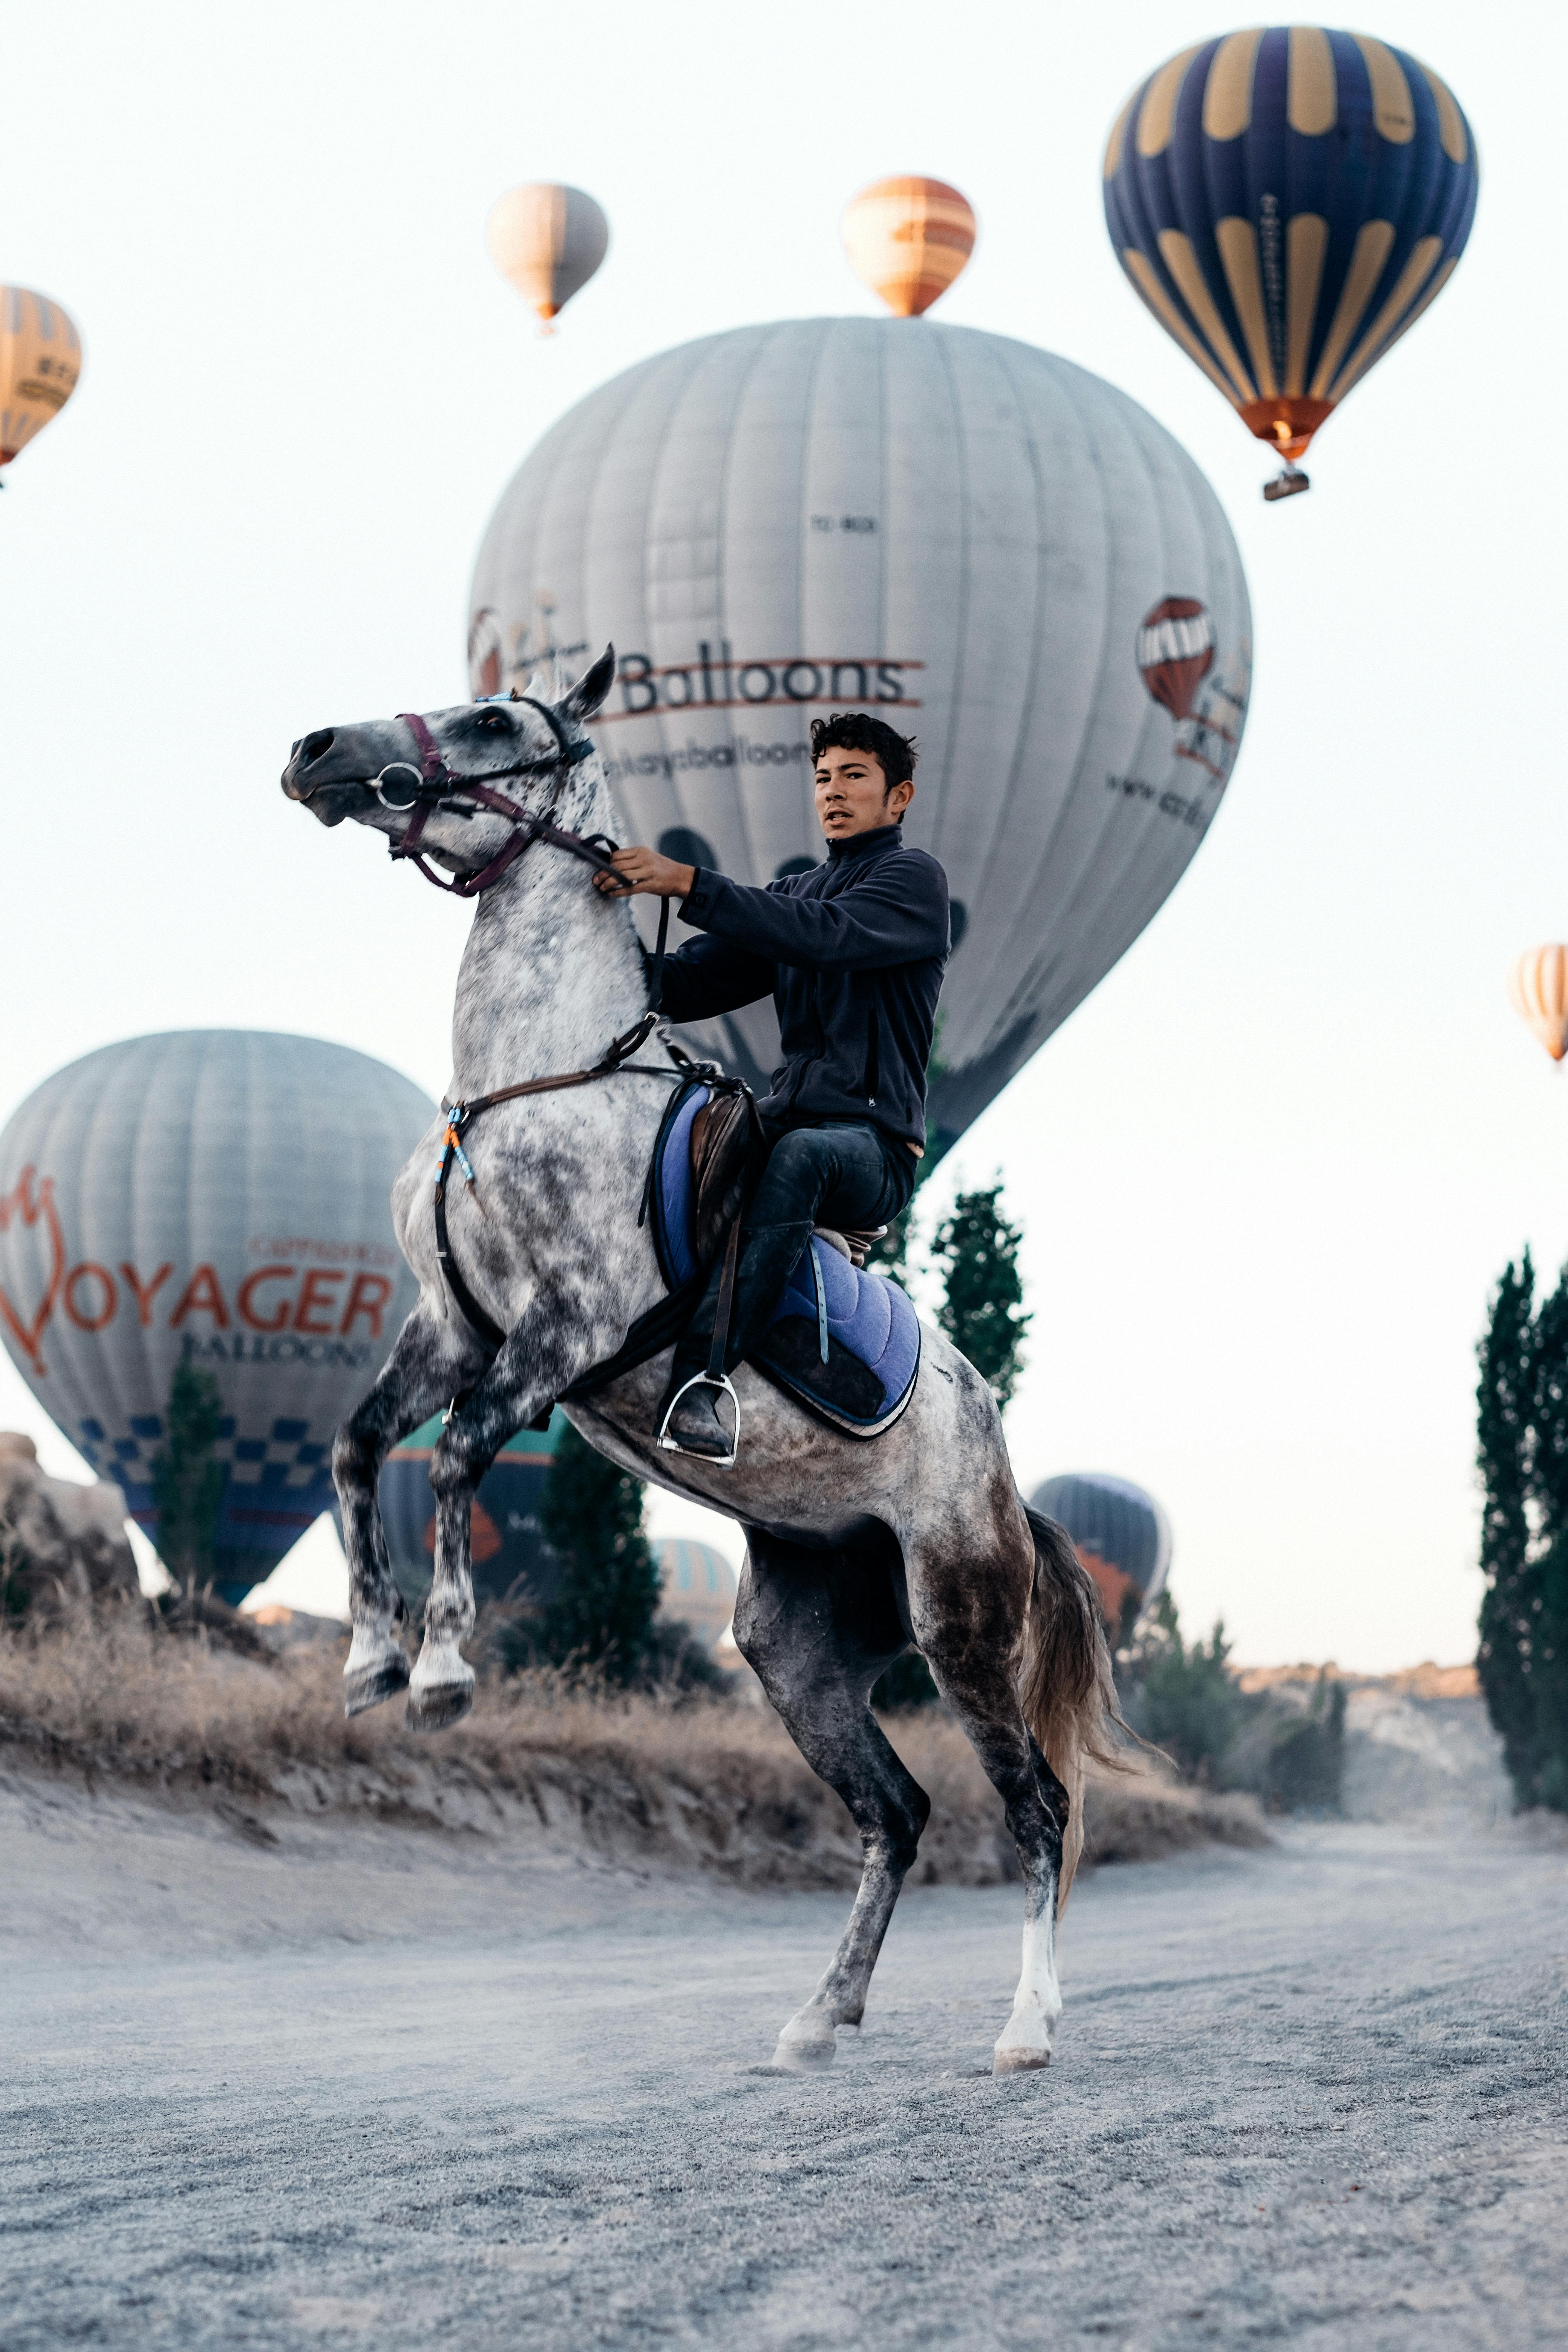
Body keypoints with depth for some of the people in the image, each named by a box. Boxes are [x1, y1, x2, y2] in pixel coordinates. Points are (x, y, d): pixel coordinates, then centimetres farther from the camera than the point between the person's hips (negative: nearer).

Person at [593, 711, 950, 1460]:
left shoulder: (913, 878, 2)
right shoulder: (795, 893, 23)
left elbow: (827, 936, -19)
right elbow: (699, 982, 11)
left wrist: (687, 884, -28)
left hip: (873, 1144, -7)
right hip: (788, 1116, 7)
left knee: (800, 1154, -40)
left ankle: (698, 1378, -51)